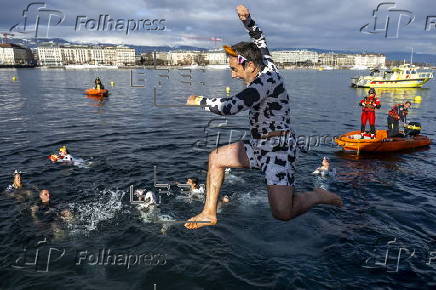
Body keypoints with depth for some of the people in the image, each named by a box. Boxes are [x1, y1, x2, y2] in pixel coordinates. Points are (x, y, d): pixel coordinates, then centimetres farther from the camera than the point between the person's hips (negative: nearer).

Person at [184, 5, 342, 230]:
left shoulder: (267, 80, -22)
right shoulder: (267, 66, 6)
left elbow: (230, 107, -31)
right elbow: (260, 39, 27)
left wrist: (199, 100, -16)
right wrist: (247, 20, 14)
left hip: (278, 148, -10)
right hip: (258, 146, 10)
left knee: (282, 214, -17)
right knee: (215, 158, 13)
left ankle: (319, 196, 13)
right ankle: (209, 213, 20)